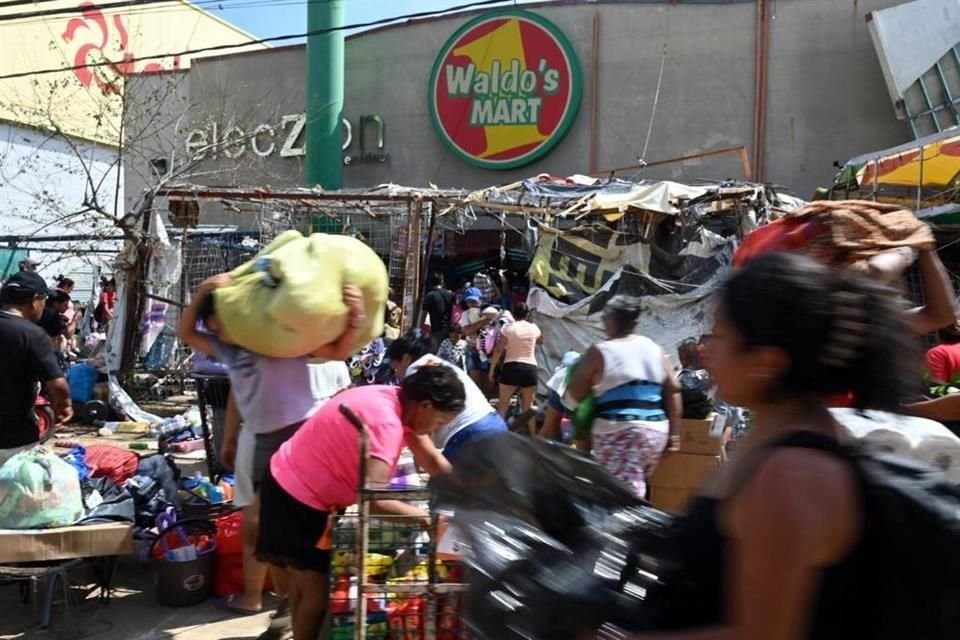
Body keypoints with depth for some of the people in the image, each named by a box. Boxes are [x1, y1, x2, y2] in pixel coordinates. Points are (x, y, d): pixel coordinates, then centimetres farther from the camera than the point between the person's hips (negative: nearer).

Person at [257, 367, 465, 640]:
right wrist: (426, 518, -27)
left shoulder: (399, 401, -3)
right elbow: (373, 499, -39)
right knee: (318, 591, 0)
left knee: (304, 580, 25)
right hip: (298, 497, -10)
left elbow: (432, 460, 5)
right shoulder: (384, 420, -32)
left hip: (299, 487, 10)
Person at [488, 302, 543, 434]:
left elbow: (498, 350, -6)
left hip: (511, 367, -2)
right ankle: (532, 435, 12)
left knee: (503, 403, 7)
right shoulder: (534, 328, 7)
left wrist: (492, 368, 1)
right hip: (530, 368, 2)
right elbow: (541, 341, 31)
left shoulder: (508, 328, -3)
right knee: (528, 406, 10)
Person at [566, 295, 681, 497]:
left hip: (620, 432, -6)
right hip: (656, 431, 7)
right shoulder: (654, 348, 12)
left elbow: (573, 397, 0)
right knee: (633, 493, 18)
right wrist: (673, 432, 16)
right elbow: (673, 391, 11)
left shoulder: (599, 352, -4)